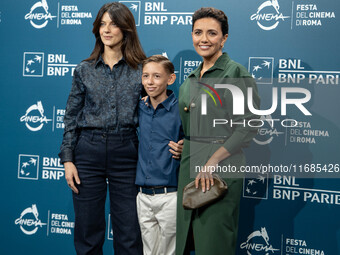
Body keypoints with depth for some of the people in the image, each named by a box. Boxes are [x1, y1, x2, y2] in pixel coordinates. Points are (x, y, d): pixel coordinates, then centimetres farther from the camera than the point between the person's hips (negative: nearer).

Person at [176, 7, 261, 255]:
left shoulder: (236, 73, -8)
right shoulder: (191, 79, 15)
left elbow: (249, 126, -14)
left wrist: (212, 161, -19)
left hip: (221, 166, -7)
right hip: (190, 163, 7)